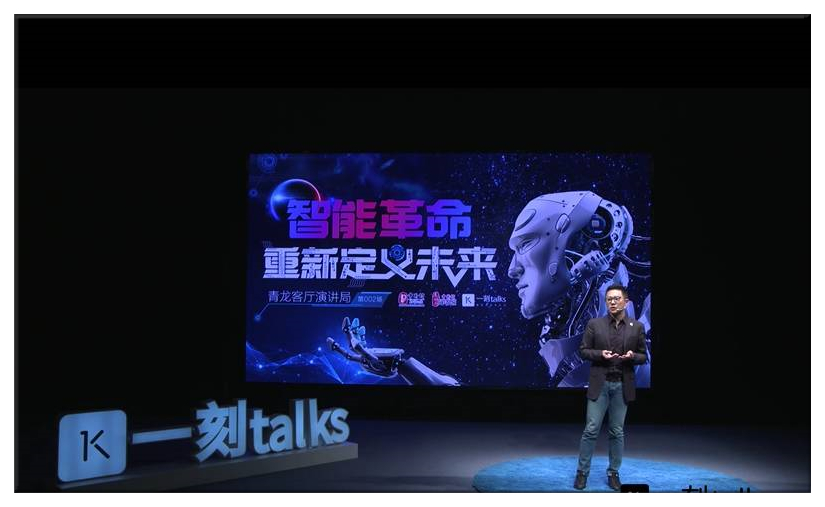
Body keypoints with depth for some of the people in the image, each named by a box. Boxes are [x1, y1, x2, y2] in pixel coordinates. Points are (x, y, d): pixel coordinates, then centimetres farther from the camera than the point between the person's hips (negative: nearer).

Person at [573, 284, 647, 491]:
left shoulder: (637, 327, 4)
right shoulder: (594, 324, 1)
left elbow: (643, 356, 8)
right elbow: (583, 351, 4)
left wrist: (632, 356, -14)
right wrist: (600, 354, -14)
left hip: (623, 385, 1)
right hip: (599, 384, -1)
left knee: (617, 432, 7)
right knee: (591, 430, -2)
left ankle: (613, 473, 18)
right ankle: (582, 472, 7)